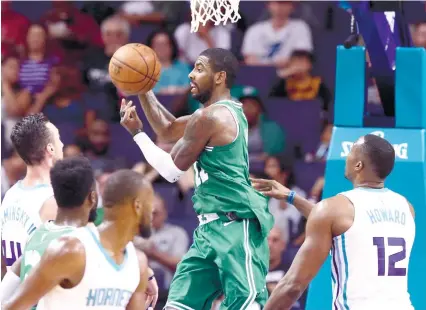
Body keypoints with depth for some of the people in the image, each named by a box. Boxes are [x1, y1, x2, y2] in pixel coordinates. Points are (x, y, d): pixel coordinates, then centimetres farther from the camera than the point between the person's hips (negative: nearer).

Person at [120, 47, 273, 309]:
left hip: (236, 225, -11)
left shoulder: (210, 117, -13)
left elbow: (172, 170, -6)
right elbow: (168, 130, 29)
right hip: (213, 227, 11)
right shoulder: (224, 112, 18)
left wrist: (137, 132, 3)